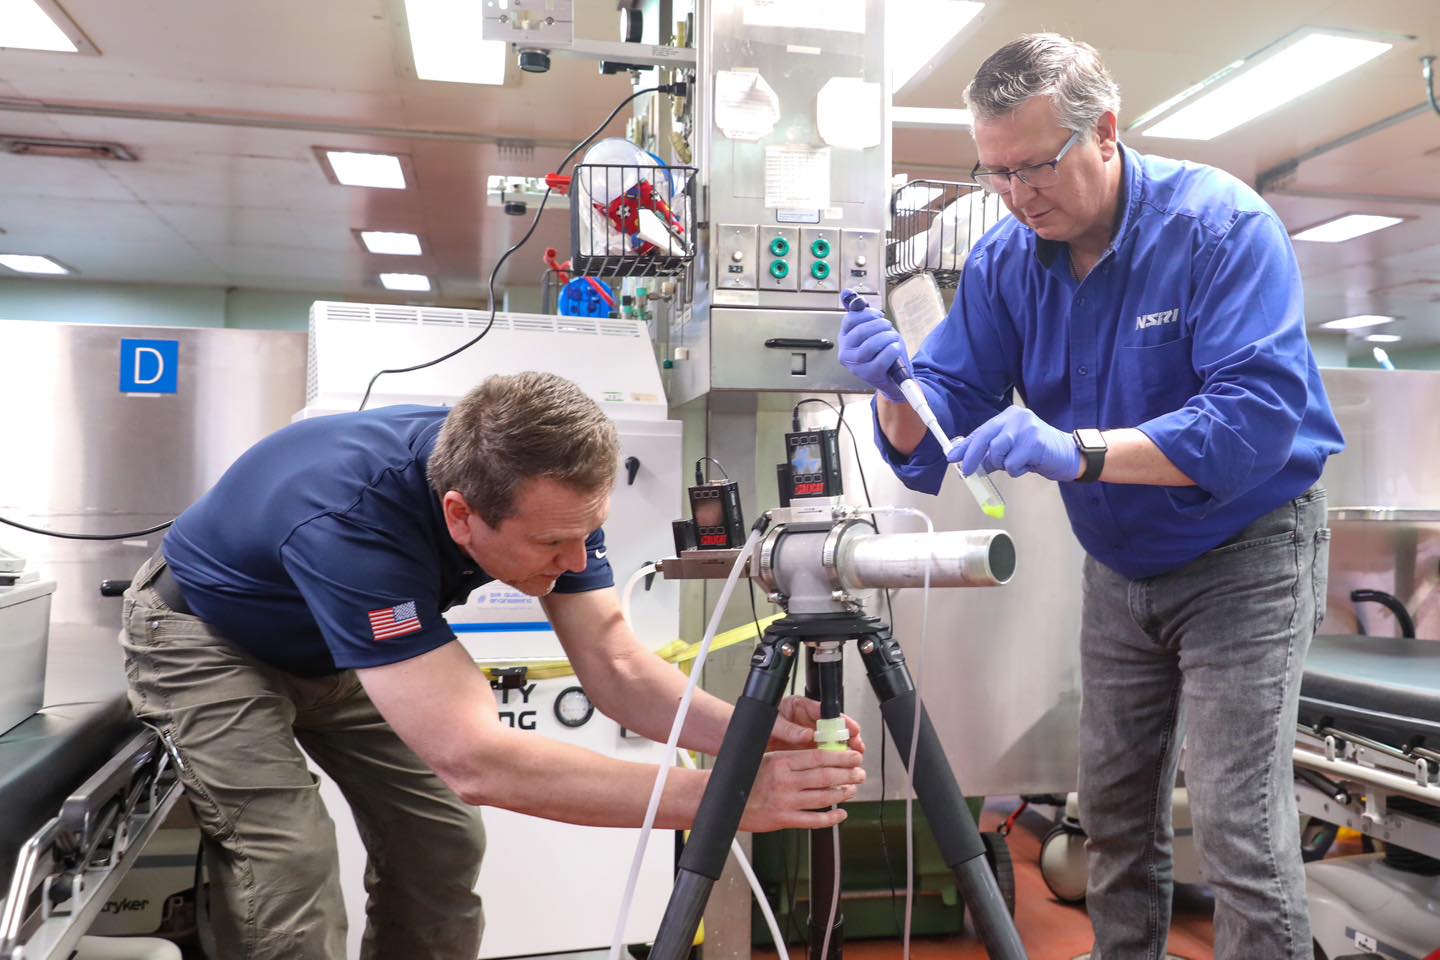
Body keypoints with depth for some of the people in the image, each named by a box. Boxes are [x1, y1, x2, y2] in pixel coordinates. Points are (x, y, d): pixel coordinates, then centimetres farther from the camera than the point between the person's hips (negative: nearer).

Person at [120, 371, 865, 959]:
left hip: (341, 645, 5)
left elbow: (614, 665, -21)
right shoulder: (352, 523, -44)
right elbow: (473, 760, -48)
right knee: (291, 875, -20)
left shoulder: (543, 489, -25)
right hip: (209, 636, -5)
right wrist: (719, 794, -49)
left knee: (442, 842, -2)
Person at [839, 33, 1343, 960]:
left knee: (1240, 825, -8)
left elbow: (1261, 414, -31)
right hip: (1118, 566, 5)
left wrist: (1080, 451, -43)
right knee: (1114, 809, 15)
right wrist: (896, 389, -32)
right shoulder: (1002, 260, -6)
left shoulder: (1221, 224, -20)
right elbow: (935, 441, -9)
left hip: (1248, 549, -5)